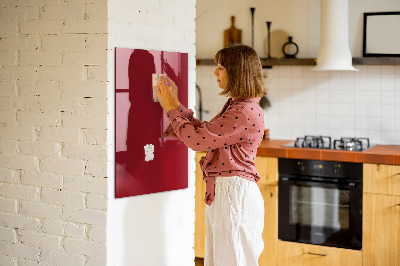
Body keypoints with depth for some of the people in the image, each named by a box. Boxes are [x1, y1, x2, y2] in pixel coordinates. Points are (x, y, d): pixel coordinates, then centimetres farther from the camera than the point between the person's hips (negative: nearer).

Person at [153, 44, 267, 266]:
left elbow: (197, 139, -19)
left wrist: (171, 108, -7)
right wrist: (175, 104, 15)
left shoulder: (246, 112, -20)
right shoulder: (235, 106, 13)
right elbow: (203, 132, 17)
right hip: (221, 192, 10)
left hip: (235, 194, -10)